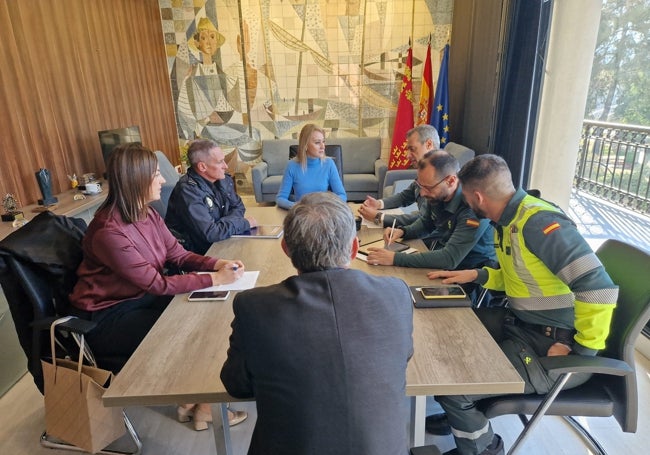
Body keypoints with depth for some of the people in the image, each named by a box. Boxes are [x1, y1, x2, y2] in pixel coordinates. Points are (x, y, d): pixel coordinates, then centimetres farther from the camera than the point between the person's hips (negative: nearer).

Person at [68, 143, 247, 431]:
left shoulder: (147, 214, -3)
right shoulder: (109, 232, -29)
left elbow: (178, 255, 2)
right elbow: (157, 283, -28)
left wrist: (216, 264, -15)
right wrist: (214, 279, -27)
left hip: (141, 299, 8)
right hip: (107, 318, -8)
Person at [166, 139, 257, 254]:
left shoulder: (224, 179, 0)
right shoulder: (188, 191, -26)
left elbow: (238, 207, 11)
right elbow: (210, 234, -30)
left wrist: (223, 224, -11)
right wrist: (244, 223, -16)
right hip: (196, 252, -7)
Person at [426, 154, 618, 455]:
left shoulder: (539, 222, -25)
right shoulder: (507, 220, 6)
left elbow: (599, 290, -29)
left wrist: (580, 350, -21)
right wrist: (476, 275, 7)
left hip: (552, 344, -10)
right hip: (521, 323, 10)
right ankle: (460, 416, 30)